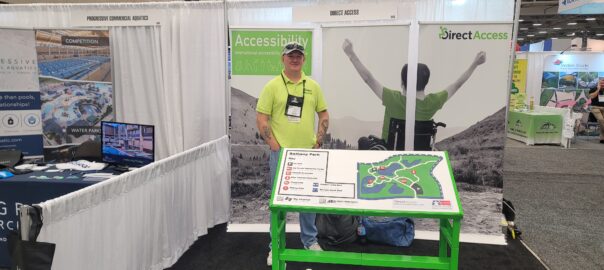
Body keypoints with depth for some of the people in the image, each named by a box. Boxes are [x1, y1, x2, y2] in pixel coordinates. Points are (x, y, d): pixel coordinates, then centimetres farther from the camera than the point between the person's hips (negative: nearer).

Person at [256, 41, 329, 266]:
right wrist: (274, 145, -11)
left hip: (308, 153, 3)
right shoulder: (272, 86, -4)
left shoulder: (313, 86, 6)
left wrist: (318, 141, 2)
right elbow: (261, 118, -6)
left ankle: (310, 240, 31)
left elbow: (324, 115, 12)